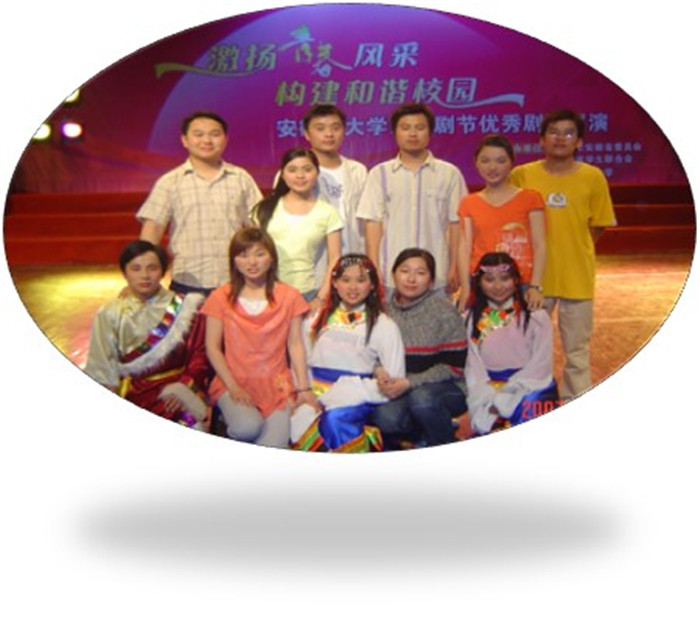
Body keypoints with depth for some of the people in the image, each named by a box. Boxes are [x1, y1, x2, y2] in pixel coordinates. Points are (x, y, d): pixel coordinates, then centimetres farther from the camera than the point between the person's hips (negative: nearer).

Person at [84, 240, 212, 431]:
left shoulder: (183, 307, 5)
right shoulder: (109, 315, 6)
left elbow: (200, 354, 0)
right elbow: (101, 371, 2)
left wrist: (185, 387, -16)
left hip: (178, 385, 0)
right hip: (135, 393, 0)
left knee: (192, 421, -27)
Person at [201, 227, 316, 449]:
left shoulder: (289, 296, 5)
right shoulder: (221, 298, 2)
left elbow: (295, 344, 4)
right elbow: (213, 348, 1)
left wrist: (304, 388, -2)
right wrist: (233, 387, -9)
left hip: (276, 384, 0)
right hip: (234, 383, 0)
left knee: (275, 448, -21)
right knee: (249, 427, -29)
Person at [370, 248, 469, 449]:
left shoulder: (443, 310, -6)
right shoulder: (385, 310, 4)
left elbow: (453, 366, -9)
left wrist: (409, 382, -19)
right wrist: (382, 376, -13)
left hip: (446, 388, -2)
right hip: (398, 389, 3)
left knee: (422, 398, -35)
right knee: (384, 417, -29)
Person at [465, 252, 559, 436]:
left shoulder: (536, 316, 2)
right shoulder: (471, 319, 7)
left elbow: (539, 367, -4)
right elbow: (473, 368, -1)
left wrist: (501, 400, -11)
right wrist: (490, 403, -16)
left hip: (530, 391, 0)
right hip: (489, 392, 1)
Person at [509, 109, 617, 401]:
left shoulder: (593, 177, -3)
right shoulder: (522, 175, -4)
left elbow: (598, 226, 5)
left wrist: (574, 248, -2)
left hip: (577, 275, 0)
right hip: (534, 275, 0)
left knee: (578, 347, 10)